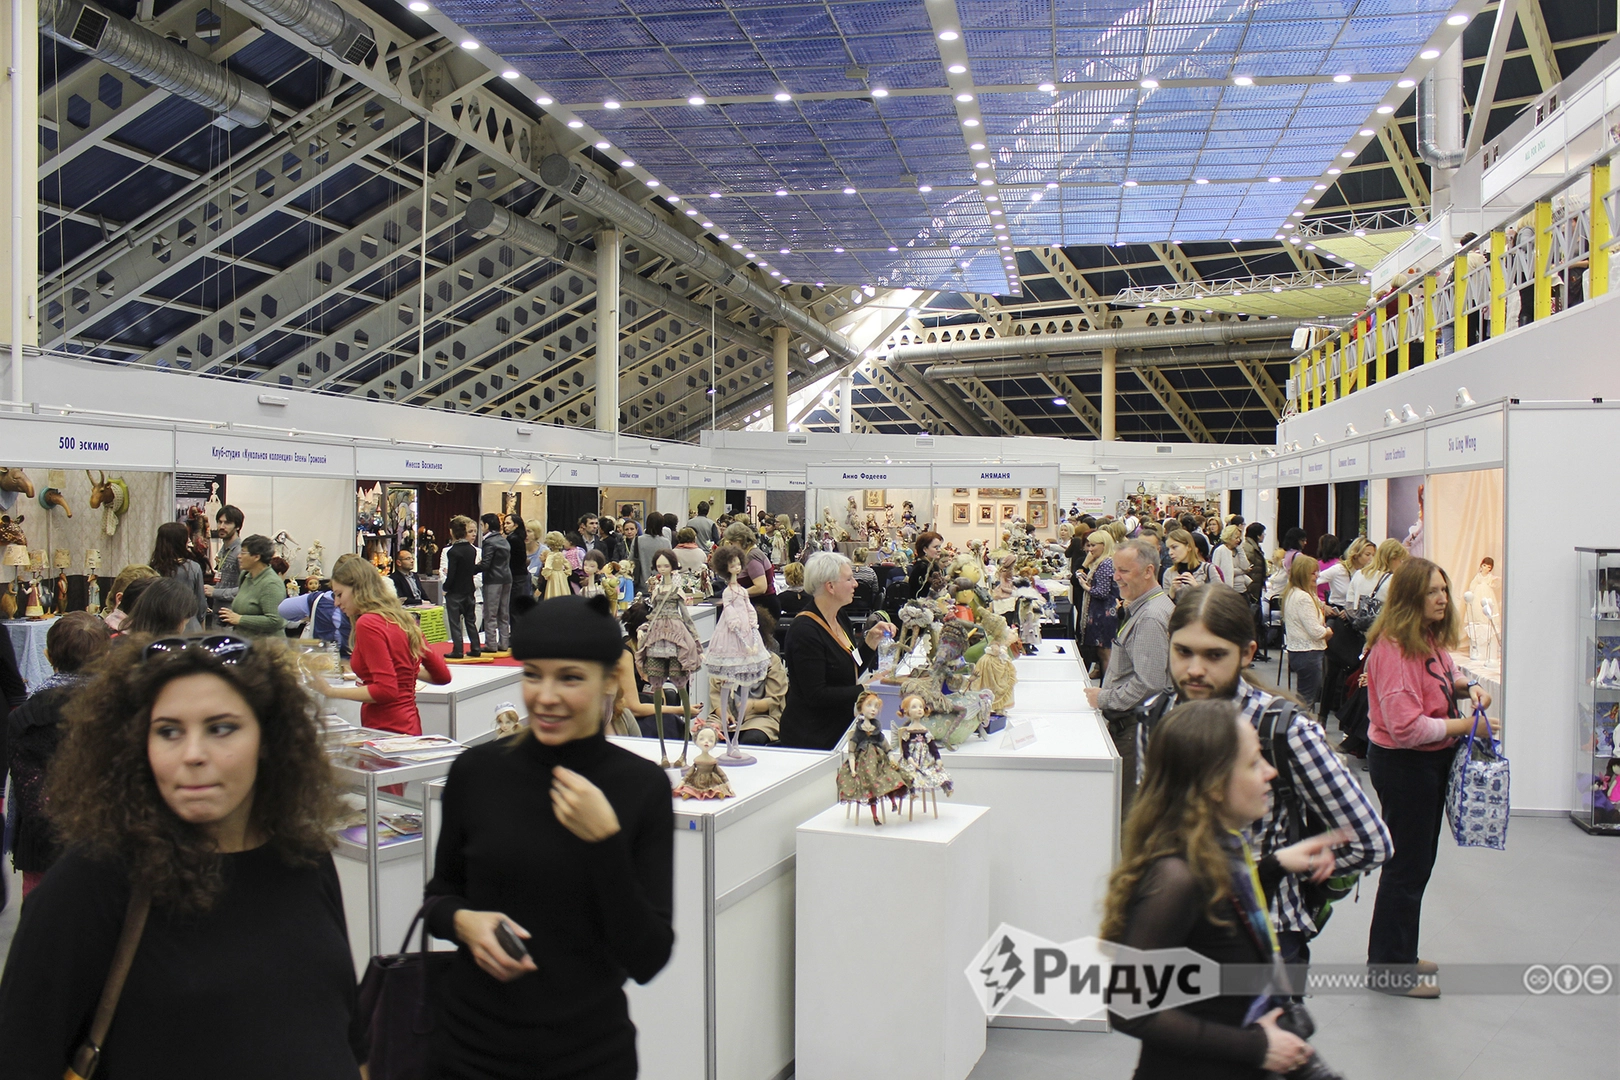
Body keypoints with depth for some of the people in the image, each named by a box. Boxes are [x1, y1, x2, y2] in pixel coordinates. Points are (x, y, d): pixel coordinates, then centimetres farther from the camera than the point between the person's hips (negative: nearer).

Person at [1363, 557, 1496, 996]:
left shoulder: (1431, 639, 4)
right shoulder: (1392, 648, -26)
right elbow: (1406, 726, -29)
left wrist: (1467, 687, 3)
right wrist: (1466, 725, -21)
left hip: (1431, 761, 10)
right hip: (1402, 764, -10)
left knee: (1418, 862, 20)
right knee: (1407, 867, 0)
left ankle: (1397, 955, 35)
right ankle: (1390, 969, 14)